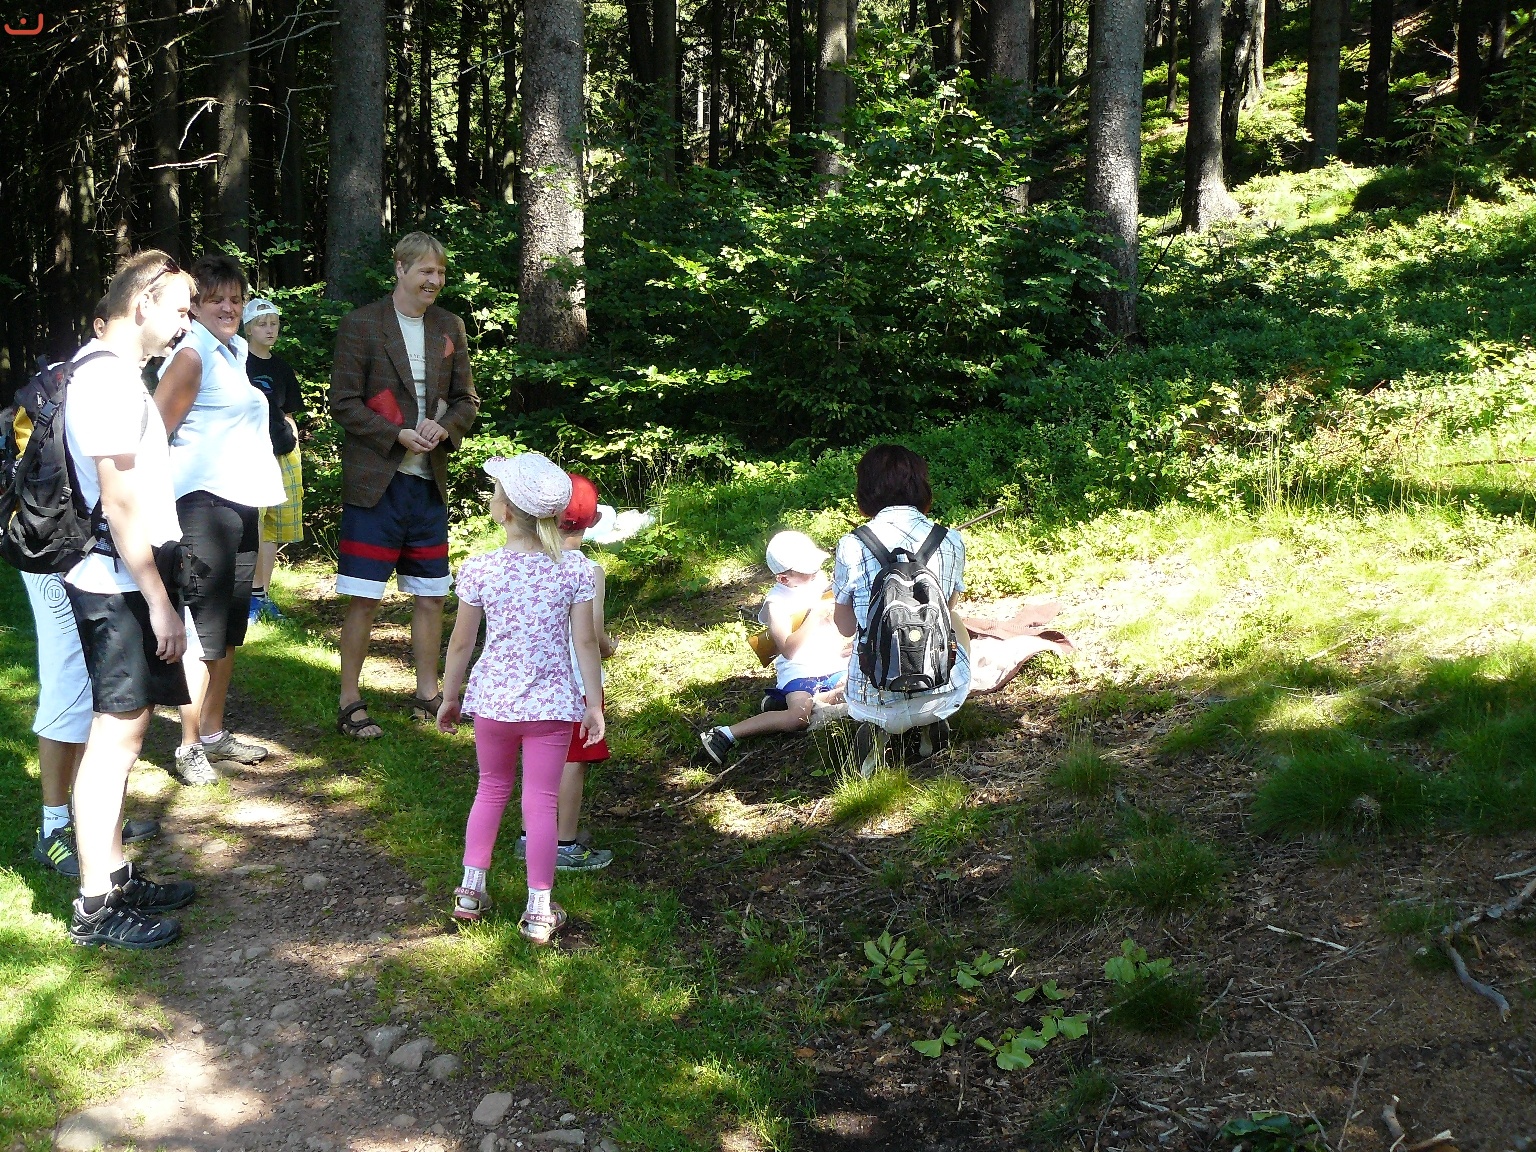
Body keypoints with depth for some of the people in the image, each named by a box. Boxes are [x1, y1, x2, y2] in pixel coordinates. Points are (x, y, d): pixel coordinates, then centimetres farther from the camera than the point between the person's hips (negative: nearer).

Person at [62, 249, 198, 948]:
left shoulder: (107, 369, 15)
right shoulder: (111, 377, -17)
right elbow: (120, 503, -21)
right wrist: (159, 601, -19)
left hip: (124, 583, 10)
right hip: (120, 587, -10)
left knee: (121, 732, 15)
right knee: (115, 737, -6)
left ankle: (116, 877, 25)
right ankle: (96, 908, 1)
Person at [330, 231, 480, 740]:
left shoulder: (450, 327, 11)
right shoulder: (360, 325, -4)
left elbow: (466, 399, 13)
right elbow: (343, 402, -7)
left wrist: (445, 427, -8)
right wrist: (398, 435, -17)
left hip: (429, 483, 5)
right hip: (374, 482, -5)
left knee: (431, 596, 12)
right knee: (364, 598, -3)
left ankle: (427, 695, 25)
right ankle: (349, 703, 8)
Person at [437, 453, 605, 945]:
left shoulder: (479, 569, -10)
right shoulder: (575, 569, -10)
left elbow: (461, 643, -3)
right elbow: (585, 641, -8)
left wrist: (450, 697, 11)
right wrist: (594, 704, 2)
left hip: (493, 698, 1)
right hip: (552, 702, -1)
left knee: (492, 788, 22)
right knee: (541, 802, 6)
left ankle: (471, 890, 28)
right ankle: (539, 912, 12)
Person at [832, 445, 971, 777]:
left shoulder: (852, 546, -9)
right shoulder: (951, 542, -3)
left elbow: (846, 627, 4)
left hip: (873, 698, -1)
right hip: (943, 693, 1)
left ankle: (877, 729, 12)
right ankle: (929, 726, 21)